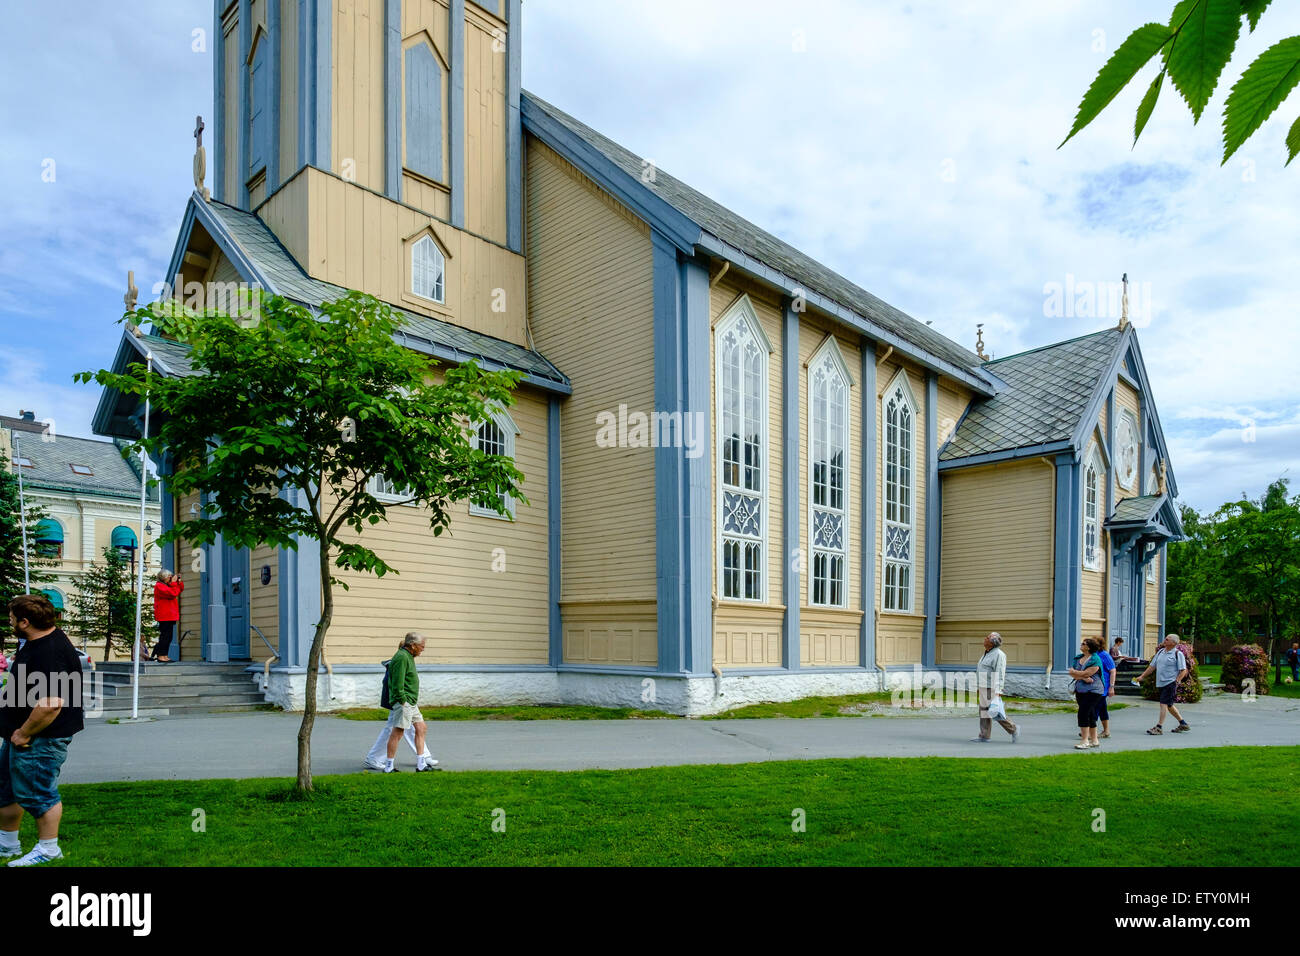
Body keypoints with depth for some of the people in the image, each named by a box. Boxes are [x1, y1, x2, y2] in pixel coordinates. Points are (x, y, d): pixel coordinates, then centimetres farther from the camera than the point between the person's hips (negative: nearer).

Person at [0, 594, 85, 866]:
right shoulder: (37, 642, 8)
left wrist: (24, 733, -21)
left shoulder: (50, 653, -28)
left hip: (40, 739, -11)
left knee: (37, 793, 1)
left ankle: (48, 849, 16)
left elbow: (51, 703, -34)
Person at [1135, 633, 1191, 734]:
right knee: (1169, 705, 16)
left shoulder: (1178, 654, -6)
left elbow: (1183, 670, -9)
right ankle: (1183, 724, 31)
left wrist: (1176, 682, -18)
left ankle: (1159, 727, -10)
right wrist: (1142, 677, 12)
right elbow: (1152, 666, 16)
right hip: (1160, 683, 8)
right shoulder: (1160, 652, 13)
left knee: (1164, 704, -11)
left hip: (1171, 683, -8)